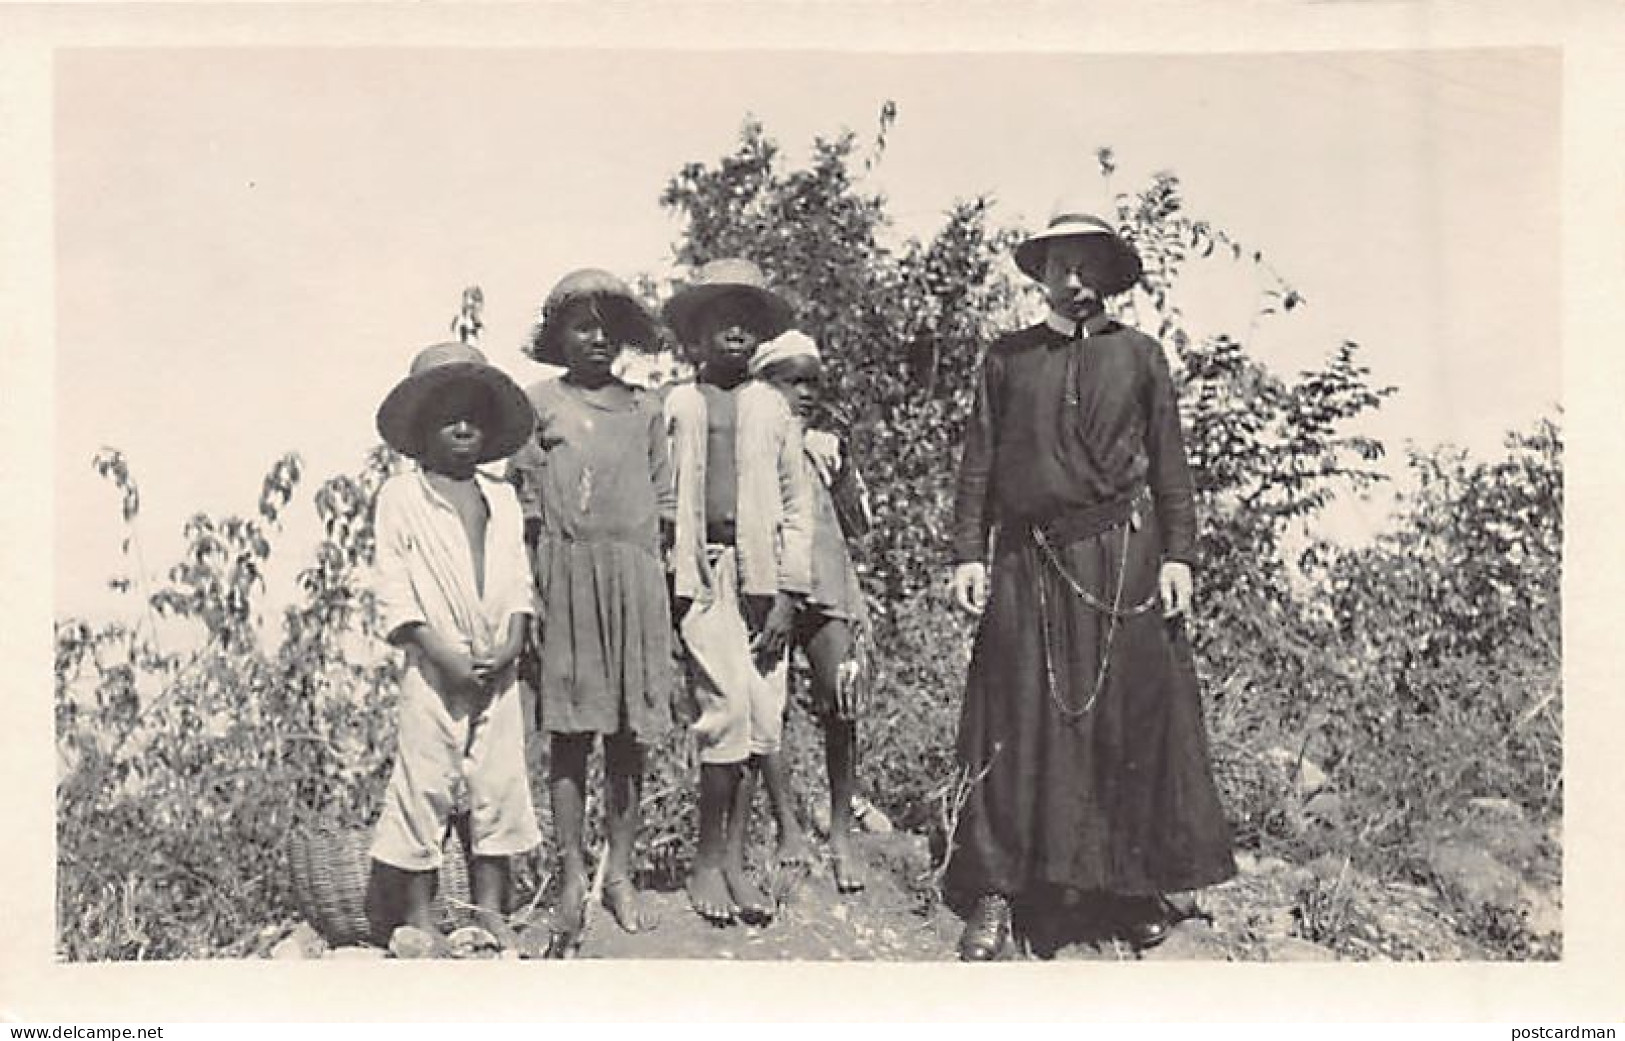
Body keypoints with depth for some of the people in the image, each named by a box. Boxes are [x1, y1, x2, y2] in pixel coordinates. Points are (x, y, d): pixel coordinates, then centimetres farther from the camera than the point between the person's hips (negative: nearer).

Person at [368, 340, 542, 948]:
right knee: (425, 786, -1)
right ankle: (416, 914, 11)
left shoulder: (503, 499, 14)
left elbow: (519, 583, 10)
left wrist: (510, 645, -7)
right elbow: (395, 595, -6)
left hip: (497, 671, 4)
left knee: (497, 786, 7)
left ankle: (489, 909, 18)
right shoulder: (400, 497, 0)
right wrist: (446, 655, -14)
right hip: (434, 672, -4)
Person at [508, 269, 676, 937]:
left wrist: (658, 566, 6)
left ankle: (620, 874, 12)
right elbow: (523, 498, 2)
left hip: (636, 577, 2)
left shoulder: (645, 409, 13)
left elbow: (664, 500, 15)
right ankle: (572, 874, 8)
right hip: (565, 574, -2)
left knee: (629, 730, 4)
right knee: (569, 728, 0)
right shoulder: (540, 403, 5)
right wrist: (531, 584, -6)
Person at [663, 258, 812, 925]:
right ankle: (708, 860, 2)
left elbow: (796, 504, 11)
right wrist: (661, 586, 0)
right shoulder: (674, 405, 7)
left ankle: (732, 858, 12)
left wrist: (788, 594, 2)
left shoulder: (771, 407, 12)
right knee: (729, 707, -12)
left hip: (763, 571, 3)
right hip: (702, 570, -3)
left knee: (763, 716, -1)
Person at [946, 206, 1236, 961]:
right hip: (1029, 562, 0)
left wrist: (1177, 556, 0)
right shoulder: (1007, 358, 12)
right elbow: (979, 461, 9)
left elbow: (1169, 464, 8)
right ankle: (995, 896, 6)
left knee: (1131, 717, 3)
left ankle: (1132, 888, 16)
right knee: (1017, 723, 0)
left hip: (1123, 560, 0)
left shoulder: (1139, 355, 11)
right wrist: (968, 553, 0)